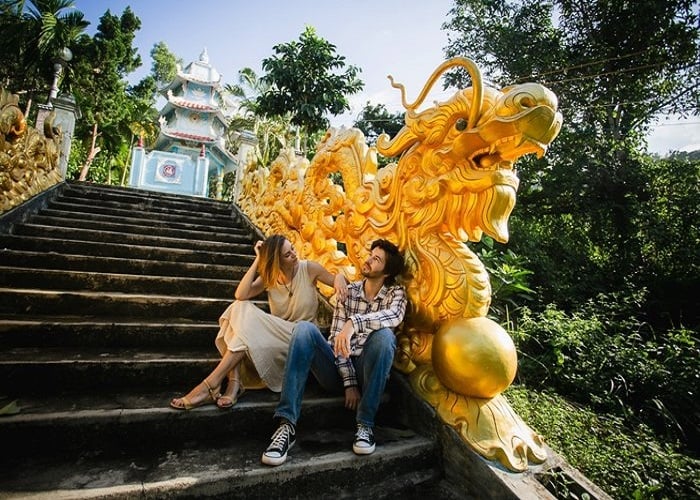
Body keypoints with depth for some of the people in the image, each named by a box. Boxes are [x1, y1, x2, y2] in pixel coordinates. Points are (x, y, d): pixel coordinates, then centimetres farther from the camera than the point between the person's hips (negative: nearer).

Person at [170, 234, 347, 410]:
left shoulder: (309, 268, -6)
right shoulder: (268, 278, 2)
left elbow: (336, 279, 5)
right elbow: (240, 295, -15)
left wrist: (339, 278, -20)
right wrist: (258, 260, -15)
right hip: (275, 334, 4)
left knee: (248, 329, -27)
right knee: (239, 309, -22)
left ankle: (211, 384, -21)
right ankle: (233, 382, -30)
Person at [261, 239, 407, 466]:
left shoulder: (396, 293, 4)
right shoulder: (348, 291, 8)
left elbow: (394, 316, -23)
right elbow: (336, 339, -1)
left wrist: (354, 323, -38)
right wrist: (349, 382, -13)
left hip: (367, 371, -2)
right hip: (337, 369, 2)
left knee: (384, 335, -32)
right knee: (304, 328, -24)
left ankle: (365, 424, -21)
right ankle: (287, 425, -29)